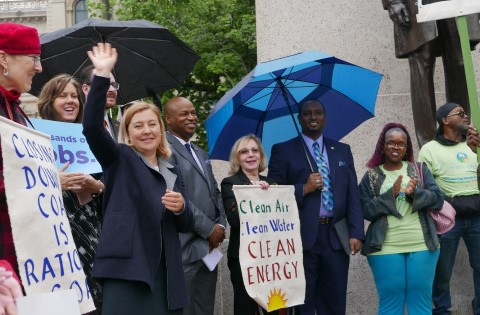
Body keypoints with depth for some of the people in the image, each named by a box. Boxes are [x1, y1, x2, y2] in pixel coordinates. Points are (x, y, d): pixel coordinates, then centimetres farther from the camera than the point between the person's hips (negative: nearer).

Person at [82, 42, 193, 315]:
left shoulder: (173, 173, 19)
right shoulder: (120, 159, 7)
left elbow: (186, 225, 18)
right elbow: (92, 126, -11)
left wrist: (181, 208, -5)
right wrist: (102, 76, -17)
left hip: (165, 272, 5)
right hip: (126, 267, -5)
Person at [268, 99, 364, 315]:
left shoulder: (342, 150, 15)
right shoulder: (283, 151, 5)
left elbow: (353, 196, 9)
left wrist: (356, 232, -1)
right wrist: (303, 189, -14)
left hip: (336, 236, 3)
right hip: (302, 237, -3)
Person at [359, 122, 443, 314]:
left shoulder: (420, 171, 11)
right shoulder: (371, 177, 6)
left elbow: (438, 199, 2)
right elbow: (366, 210, -3)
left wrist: (414, 193, -15)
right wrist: (391, 194, -15)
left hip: (422, 246, 2)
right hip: (386, 249, -1)